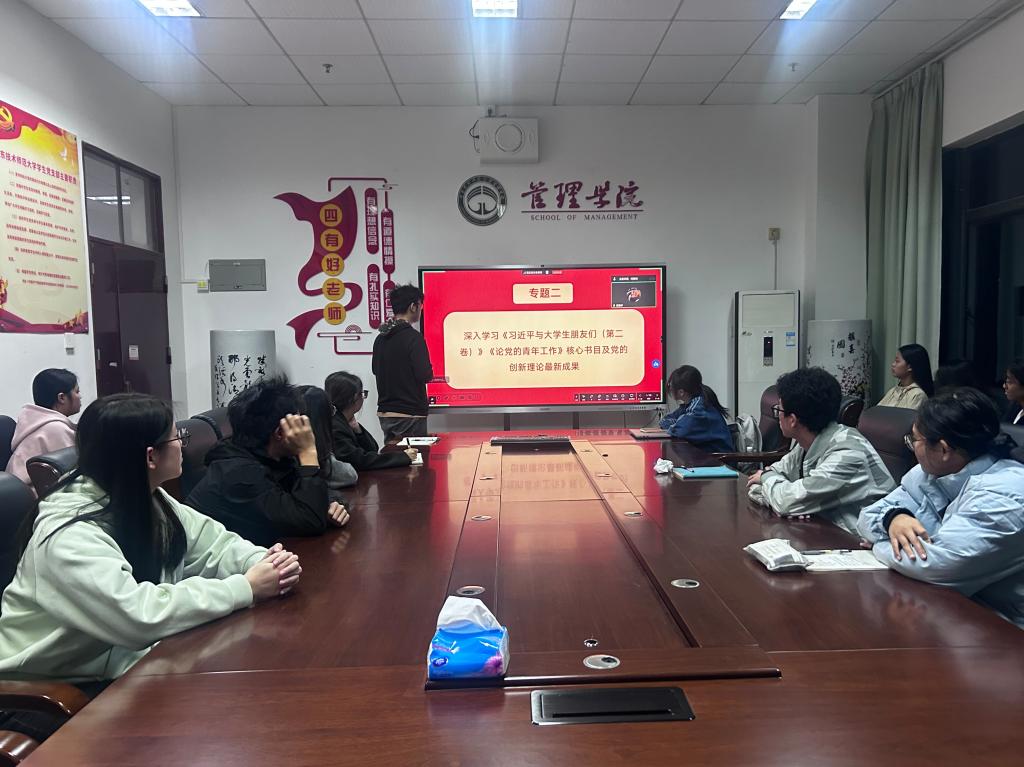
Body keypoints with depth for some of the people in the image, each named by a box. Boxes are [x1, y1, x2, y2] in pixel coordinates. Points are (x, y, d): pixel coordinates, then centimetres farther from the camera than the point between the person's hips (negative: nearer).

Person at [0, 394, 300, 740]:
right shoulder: (68, 536, -29)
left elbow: (214, 544, 1)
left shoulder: (149, 501, -1)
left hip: (119, 662, 8)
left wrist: (264, 562, -22)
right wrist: (246, 588, -32)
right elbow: (141, 615, -39)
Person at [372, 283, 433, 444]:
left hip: (384, 412, 7)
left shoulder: (380, 338, 7)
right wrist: (429, 372, 2)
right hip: (409, 414, -7)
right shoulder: (412, 337, -15)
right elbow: (424, 375, -19)